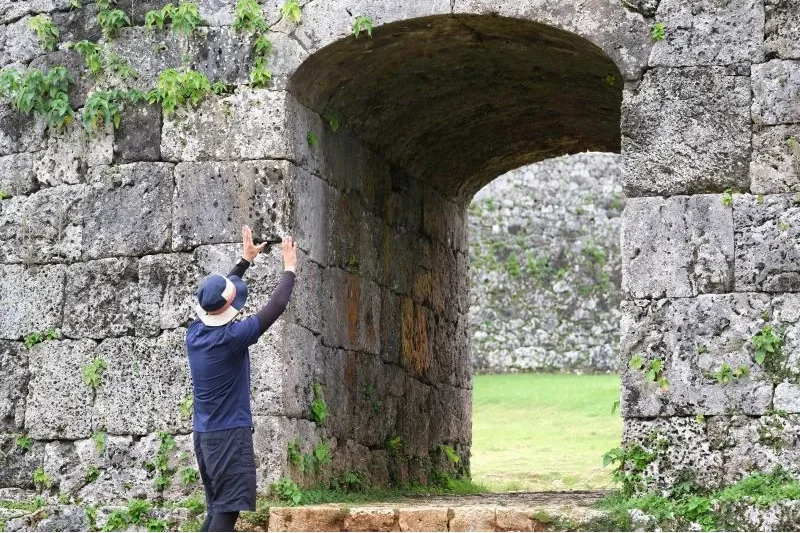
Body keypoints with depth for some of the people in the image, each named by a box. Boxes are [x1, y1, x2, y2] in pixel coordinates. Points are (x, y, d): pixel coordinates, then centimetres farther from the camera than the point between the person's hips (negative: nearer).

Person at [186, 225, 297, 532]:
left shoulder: (194, 333, 5)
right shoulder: (230, 337, -17)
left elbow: (216, 296, 22)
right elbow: (275, 307, -11)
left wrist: (246, 260, 30)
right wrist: (289, 269, 3)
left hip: (204, 434, 8)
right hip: (230, 434, -8)